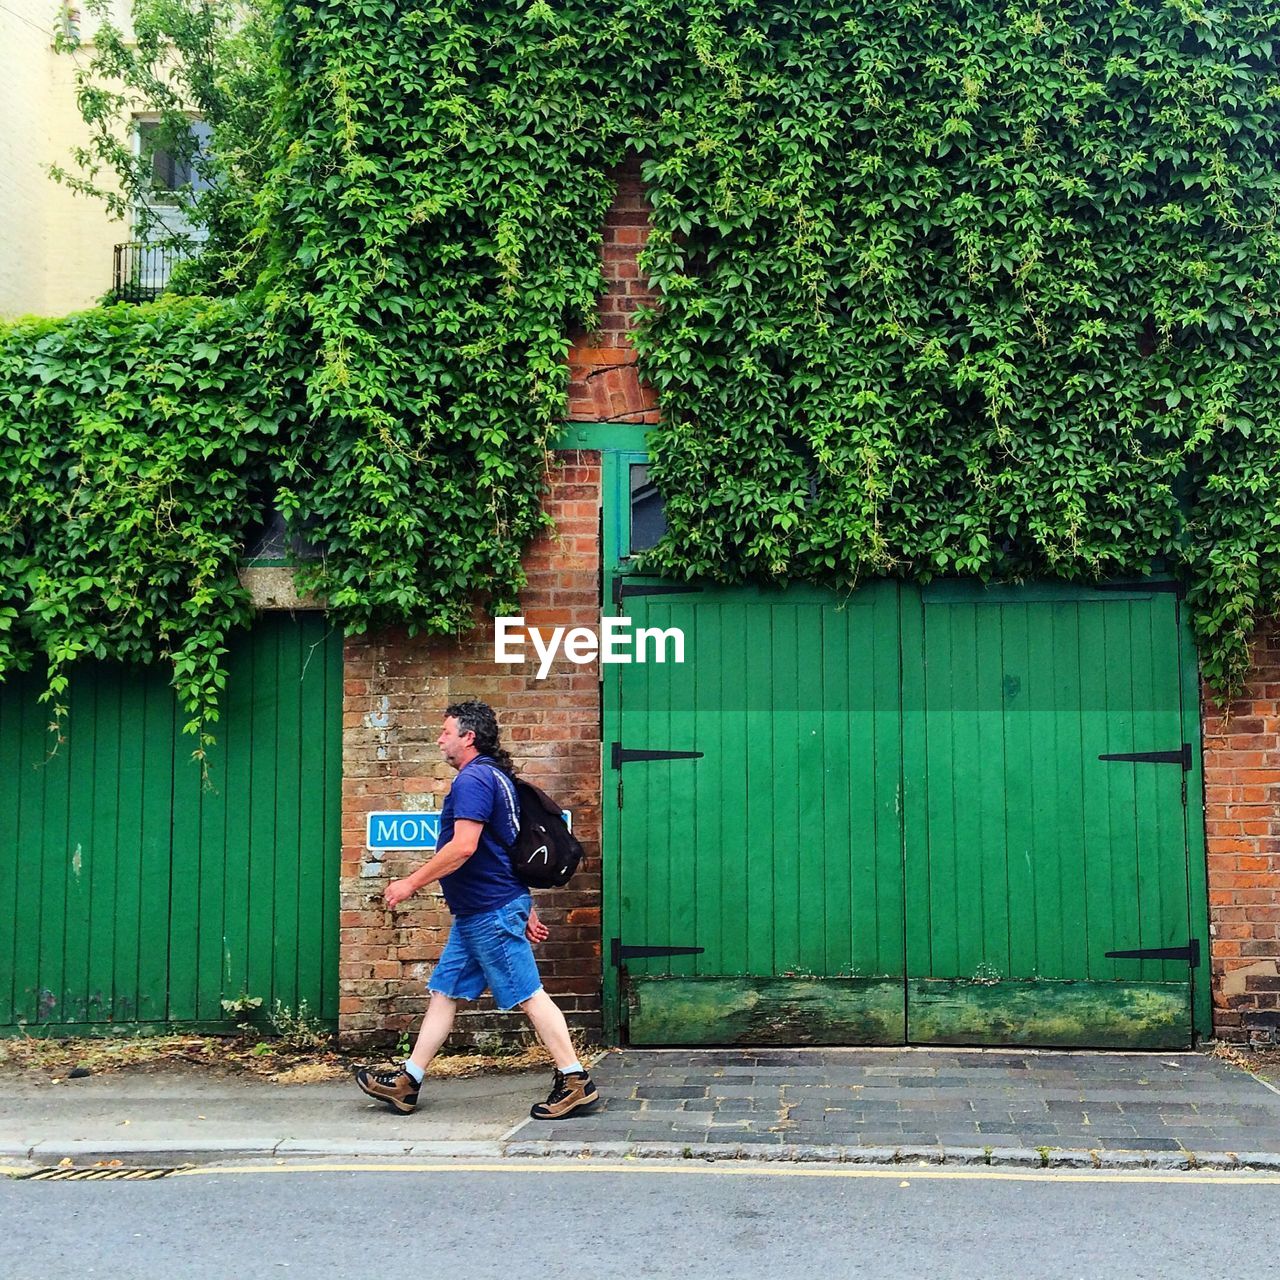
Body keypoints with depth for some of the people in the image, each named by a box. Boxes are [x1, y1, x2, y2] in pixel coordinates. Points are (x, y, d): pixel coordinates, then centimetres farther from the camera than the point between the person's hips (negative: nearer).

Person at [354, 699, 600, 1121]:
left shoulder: (473, 779, -15)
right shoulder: (493, 776, 18)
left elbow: (463, 847, -26)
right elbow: (506, 850, 21)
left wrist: (411, 883, -18)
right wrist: (525, 912, 23)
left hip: (491, 911, -11)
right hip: (477, 912, 11)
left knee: (529, 995, -6)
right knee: (444, 991, 12)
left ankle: (575, 1083, -1)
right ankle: (406, 1083, 16)